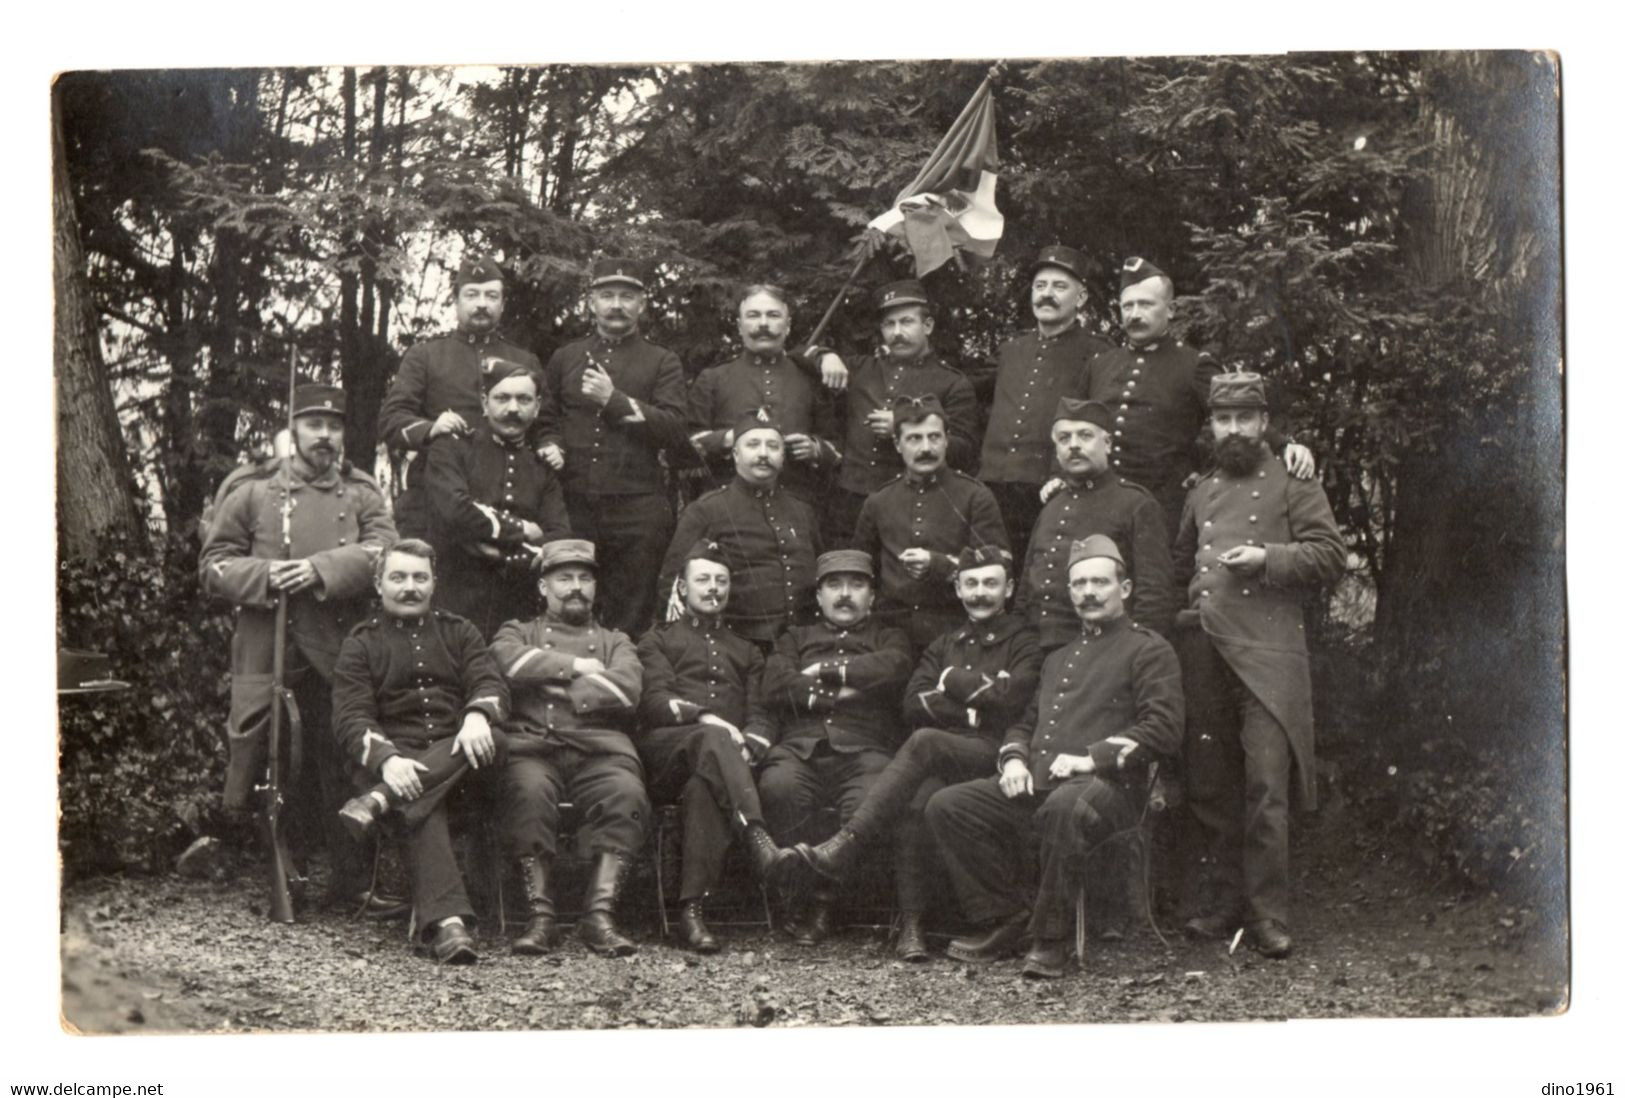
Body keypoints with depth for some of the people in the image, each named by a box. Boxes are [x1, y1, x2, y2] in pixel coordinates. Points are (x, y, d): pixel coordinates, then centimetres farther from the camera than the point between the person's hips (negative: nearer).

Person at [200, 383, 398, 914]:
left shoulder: (362, 496, 12)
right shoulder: (252, 493, 9)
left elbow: (382, 552, -6)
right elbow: (213, 566, 6)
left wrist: (321, 569, -19)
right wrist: (266, 576, -12)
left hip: (337, 653, 1)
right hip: (267, 648, -1)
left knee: (343, 764, 2)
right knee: (264, 758, -1)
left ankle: (352, 876, 9)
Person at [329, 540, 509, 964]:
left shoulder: (459, 632, 21)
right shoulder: (361, 645, 12)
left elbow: (491, 682, 4)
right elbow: (351, 718, -2)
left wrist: (477, 716, -22)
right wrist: (386, 759, -24)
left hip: (457, 755, 3)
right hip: (394, 758, -3)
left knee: (493, 739, -32)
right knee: (422, 810, -35)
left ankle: (378, 802, -42)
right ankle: (446, 922, -52)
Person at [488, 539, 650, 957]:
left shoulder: (615, 642, 27)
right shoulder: (517, 632, 25)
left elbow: (627, 690, 4)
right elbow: (512, 661, -2)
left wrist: (556, 686, 2)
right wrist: (577, 666, 3)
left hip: (601, 750, 1)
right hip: (533, 746, -1)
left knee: (626, 793, -33)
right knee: (529, 789, -36)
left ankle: (600, 914, -32)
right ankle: (540, 915, -30)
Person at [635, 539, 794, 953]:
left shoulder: (746, 651, 34)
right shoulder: (658, 640, 25)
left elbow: (761, 717, 19)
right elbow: (654, 702, 5)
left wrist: (745, 748, -6)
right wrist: (704, 718, -14)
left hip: (727, 749, 2)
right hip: (665, 750, -2)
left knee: (703, 786, -39)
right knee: (713, 739, -40)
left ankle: (693, 909, -49)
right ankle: (758, 843, -61)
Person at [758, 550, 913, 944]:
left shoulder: (888, 639, 29)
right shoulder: (795, 638, 31)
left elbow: (893, 668, 2)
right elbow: (775, 686, 10)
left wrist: (827, 671, 6)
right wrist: (837, 692, 2)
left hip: (864, 749, -1)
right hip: (799, 745, 1)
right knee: (777, 786, -36)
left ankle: (822, 898, -21)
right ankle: (804, 888, -23)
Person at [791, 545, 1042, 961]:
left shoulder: (1024, 643, 13)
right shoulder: (943, 645, 27)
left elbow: (1011, 700, -5)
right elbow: (913, 704, 11)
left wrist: (953, 681, 5)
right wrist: (977, 706, -2)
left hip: (989, 757, -3)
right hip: (937, 763, 3)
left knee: (924, 741, -35)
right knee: (916, 800, -33)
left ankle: (843, 848, -40)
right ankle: (911, 924, -32)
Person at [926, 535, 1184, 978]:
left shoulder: (1148, 650, 6)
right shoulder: (1058, 659, 30)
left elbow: (1163, 726, -7)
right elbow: (1025, 722, 34)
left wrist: (1093, 758, -16)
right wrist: (1014, 757, 9)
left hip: (1107, 786, -7)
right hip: (1036, 785, 7)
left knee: (1064, 806, -42)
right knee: (945, 806, -10)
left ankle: (1051, 938, -26)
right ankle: (1006, 919, -3)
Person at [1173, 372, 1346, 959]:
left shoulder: (1294, 485, 6)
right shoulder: (1201, 493, 21)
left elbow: (1331, 556, -1)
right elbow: (1180, 563, 33)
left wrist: (1265, 557, -12)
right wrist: (1188, 602, 16)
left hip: (1267, 652, -5)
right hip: (1204, 653, 5)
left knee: (1265, 784, -10)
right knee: (1209, 785, 6)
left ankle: (1267, 912, -5)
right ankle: (1231, 896, 17)